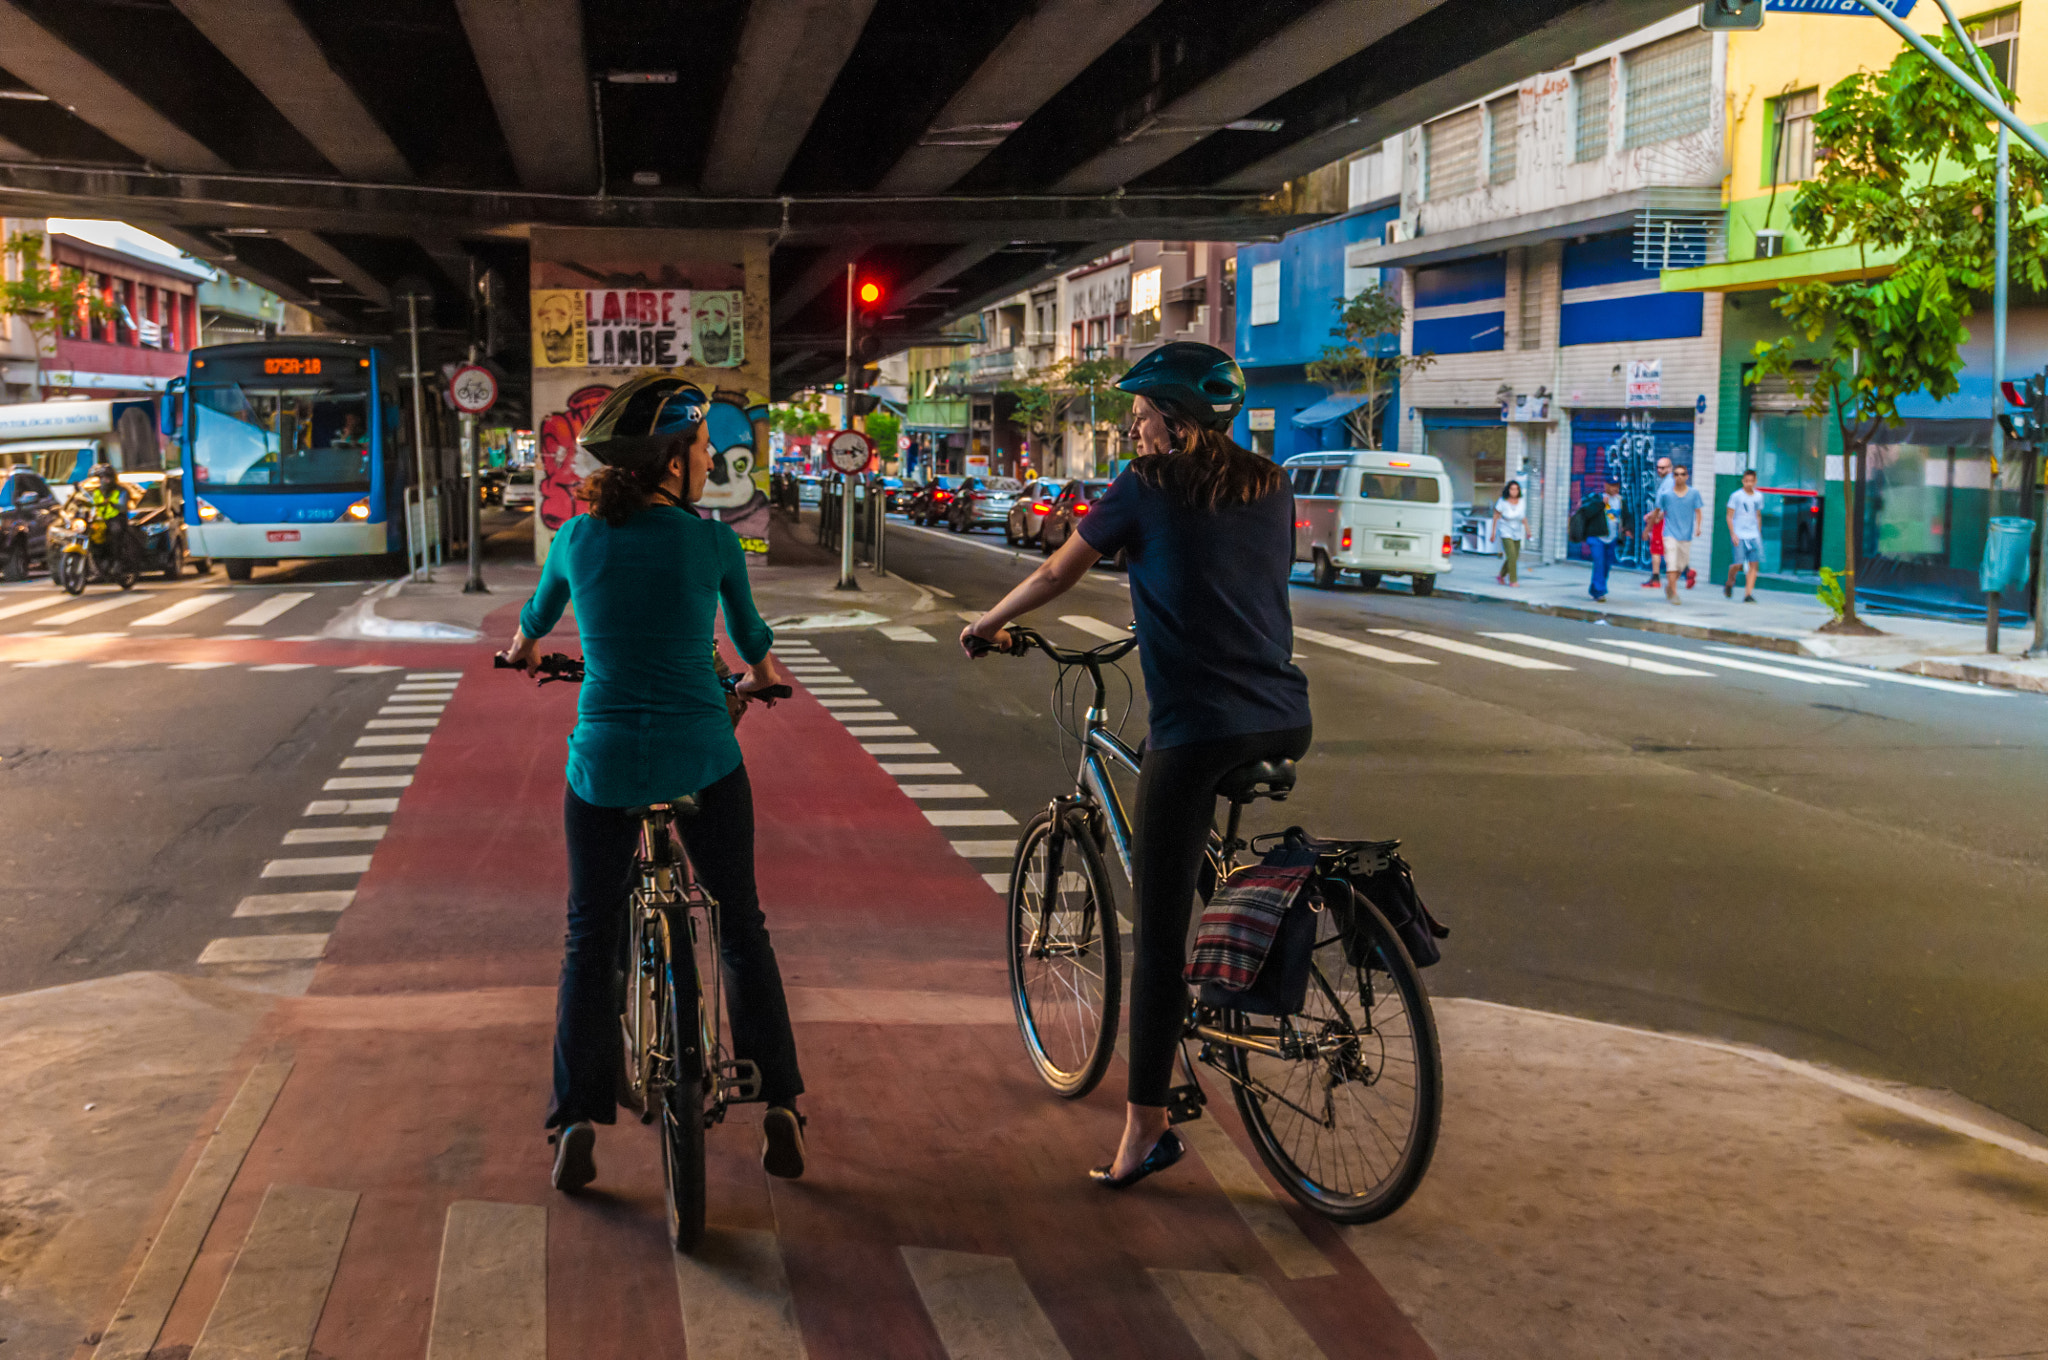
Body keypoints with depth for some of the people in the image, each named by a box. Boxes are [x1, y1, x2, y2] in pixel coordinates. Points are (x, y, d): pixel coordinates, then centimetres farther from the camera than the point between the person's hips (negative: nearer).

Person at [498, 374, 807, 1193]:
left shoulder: (577, 539, -1)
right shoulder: (712, 543, -6)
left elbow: (536, 617, 20)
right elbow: (750, 635, 12)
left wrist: (522, 653, 44)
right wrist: (762, 674, 36)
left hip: (604, 764, 1)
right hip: (703, 758, -1)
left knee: (590, 942, 13)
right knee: (742, 927, 14)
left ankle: (577, 1124, 9)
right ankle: (780, 1111, 15)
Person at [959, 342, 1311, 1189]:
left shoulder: (1146, 489, -1)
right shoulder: (1271, 490, 13)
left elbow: (1059, 572, 9)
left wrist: (987, 624, 25)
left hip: (1196, 731, -6)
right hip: (1284, 723, 6)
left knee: (1159, 930, 0)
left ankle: (1147, 1126, 2)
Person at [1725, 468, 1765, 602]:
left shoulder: (1758, 496, 11)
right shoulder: (1736, 496, -3)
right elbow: (1729, 516, -3)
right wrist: (1733, 534, -12)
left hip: (1754, 535, 4)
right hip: (1739, 535, -4)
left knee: (1754, 564, -6)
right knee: (1738, 564, -9)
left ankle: (1748, 594, -5)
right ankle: (1729, 583, 22)